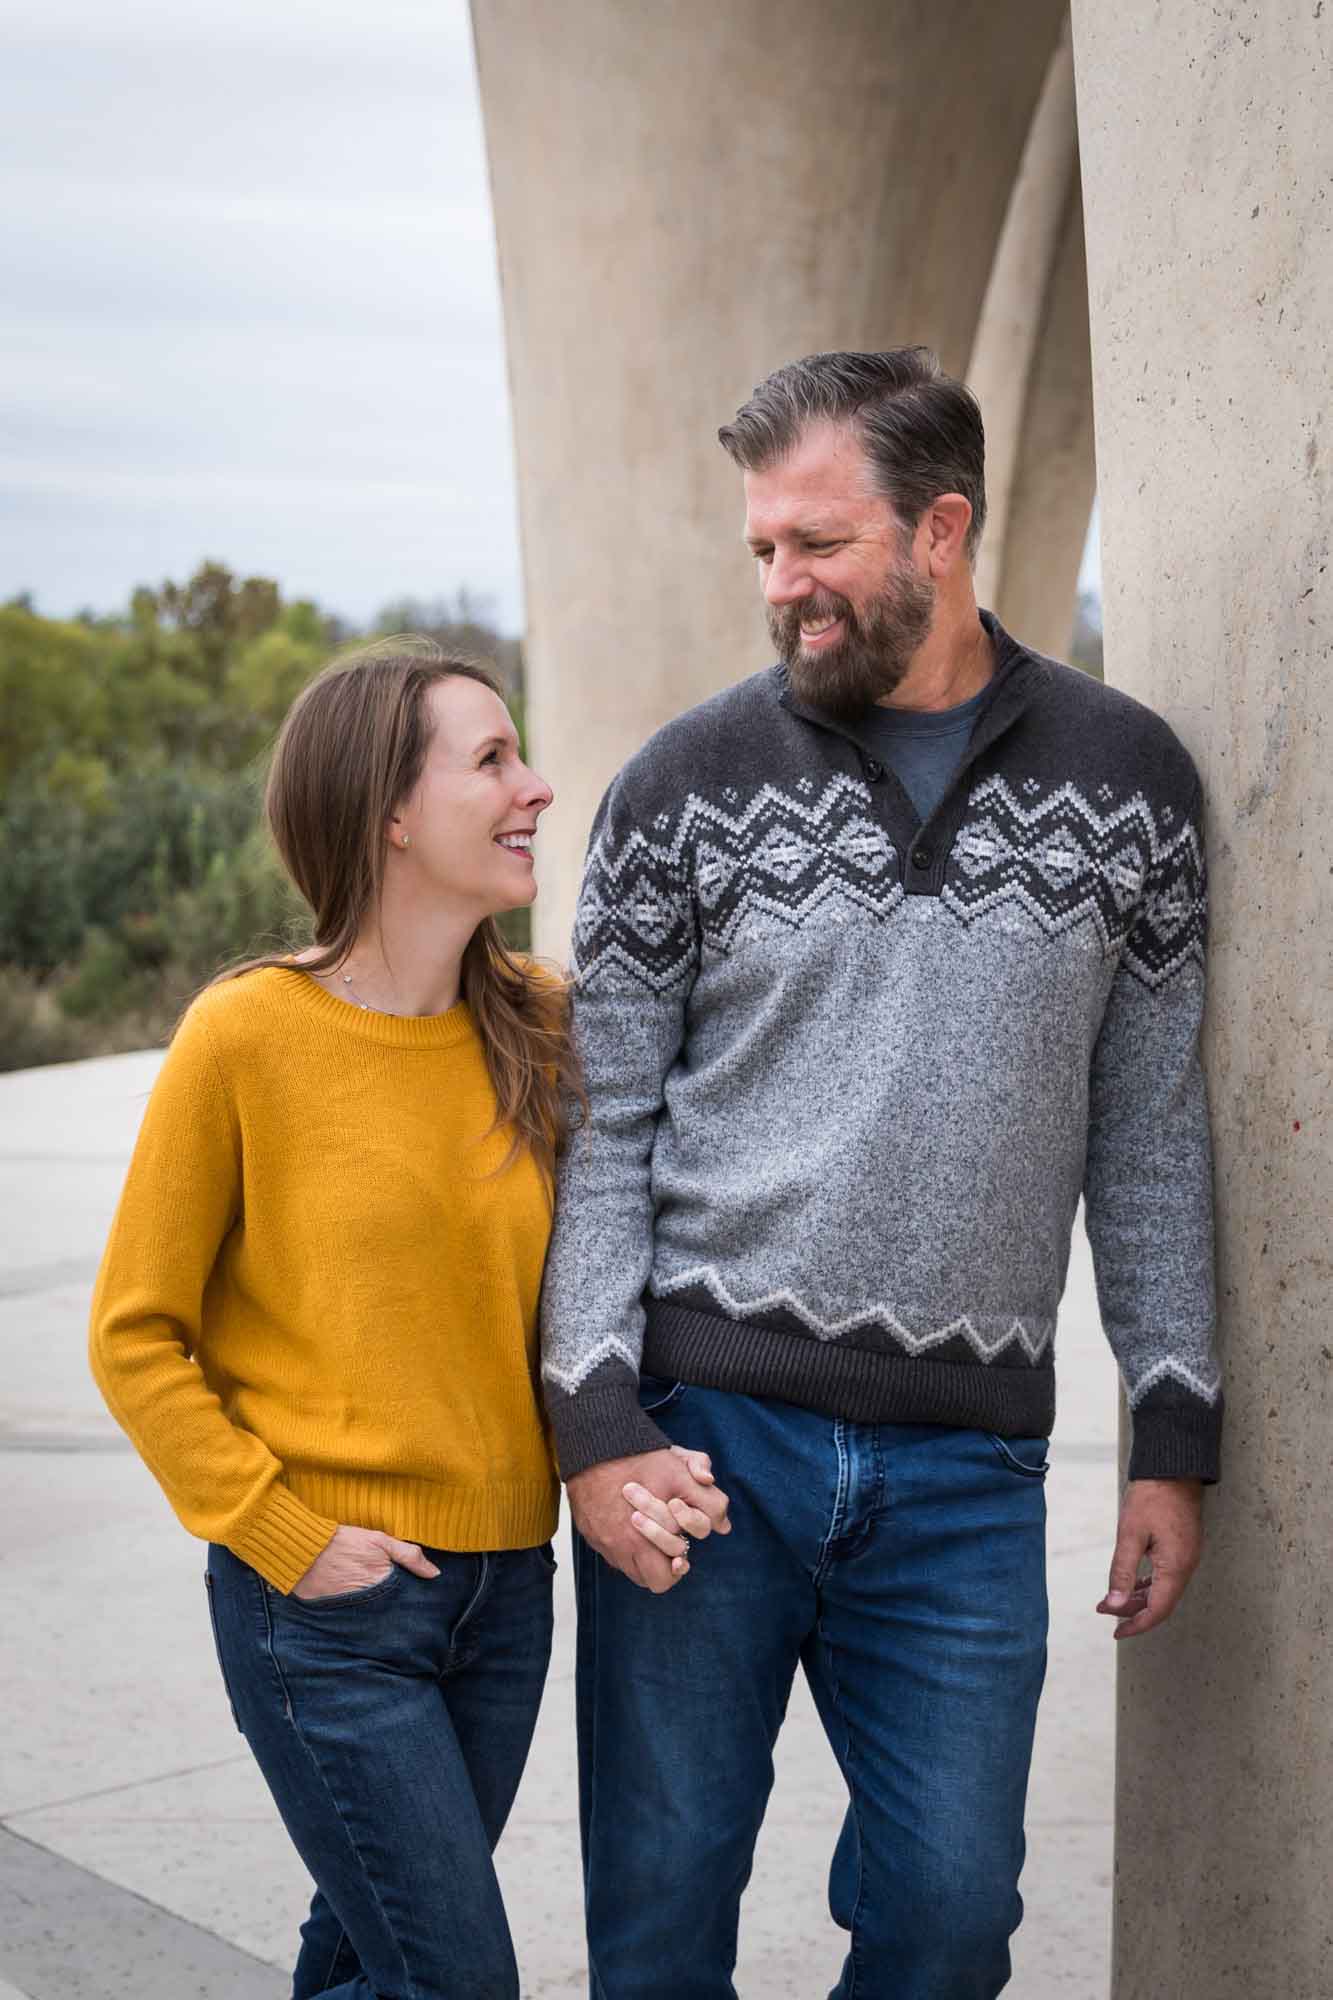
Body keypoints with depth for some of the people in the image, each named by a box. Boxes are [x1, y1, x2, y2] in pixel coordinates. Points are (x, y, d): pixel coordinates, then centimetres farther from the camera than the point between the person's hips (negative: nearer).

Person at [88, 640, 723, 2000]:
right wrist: (283, 1535, -12)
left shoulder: (537, 1025, 3)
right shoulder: (248, 1035, -12)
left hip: (505, 1583, 5)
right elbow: (134, 1339, -6)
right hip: (329, 1603, -5)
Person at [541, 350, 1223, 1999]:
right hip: (699, 1427, -1)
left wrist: (1175, 1438, 5)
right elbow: (599, 1125, 1)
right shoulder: (687, 785, -1)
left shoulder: (1126, 780, 3)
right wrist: (597, 1421, -8)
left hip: (967, 1467, 1)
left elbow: (1151, 1134, 8)